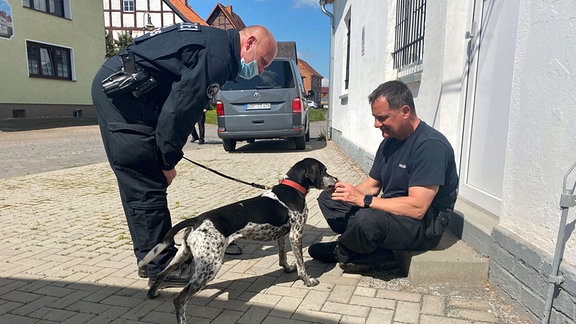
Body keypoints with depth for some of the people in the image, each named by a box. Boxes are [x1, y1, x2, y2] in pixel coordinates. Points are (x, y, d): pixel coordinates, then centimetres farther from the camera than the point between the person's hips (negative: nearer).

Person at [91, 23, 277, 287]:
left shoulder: (212, 40, 17)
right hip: (121, 91, -11)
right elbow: (179, 111, -20)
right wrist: (168, 162, -7)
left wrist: (167, 154, 14)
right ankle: (161, 268, 6)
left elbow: (179, 104, 17)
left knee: (138, 184, 13)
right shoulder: (218, 55, -15)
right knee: (148, 186, -6)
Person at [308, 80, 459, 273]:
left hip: (424, 224, -9)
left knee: (367, 219, -38)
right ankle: (376, 256, -9)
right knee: (327, 198, 4)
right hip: (390, 212, 9)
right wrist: (349, 191, -12)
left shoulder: (431, 145, -21)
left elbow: (417, 208, -29)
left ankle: (340, 252, -4)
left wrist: (363, 200, -28)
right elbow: (371, 185, 11)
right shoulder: (389, 142, 8)